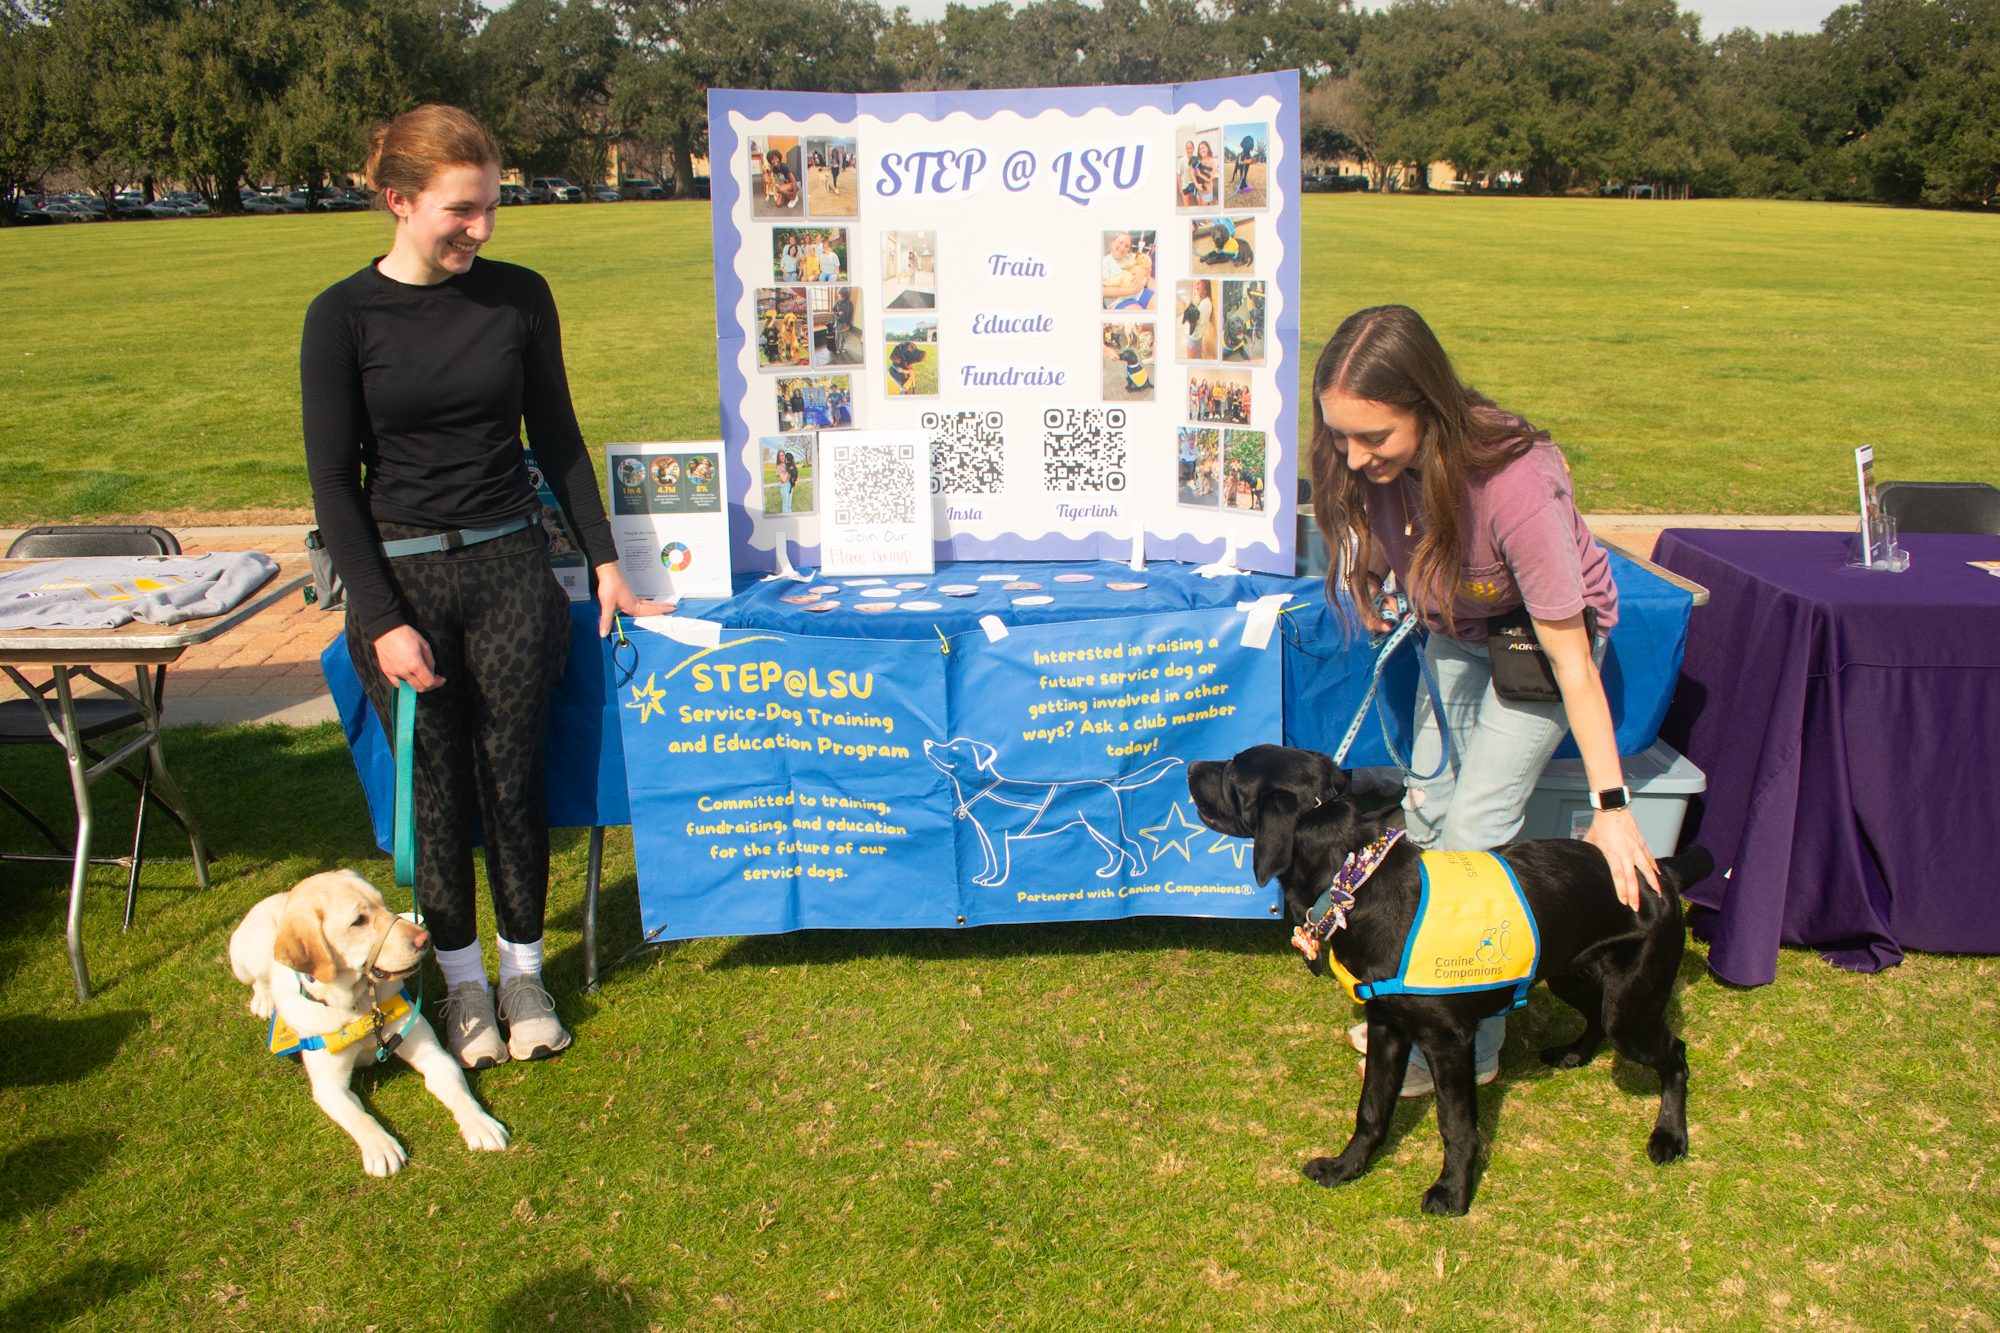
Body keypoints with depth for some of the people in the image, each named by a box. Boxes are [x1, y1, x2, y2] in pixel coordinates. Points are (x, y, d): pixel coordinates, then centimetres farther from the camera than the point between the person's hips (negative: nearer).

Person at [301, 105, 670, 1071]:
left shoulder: (518, 297, 2)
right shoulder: (345, 317, -5)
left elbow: (558, 440, 9)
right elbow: (333, 481, -4)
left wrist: (605, 562, 5)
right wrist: (384, 620, -9)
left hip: (511, 567, 1)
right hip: (399, 579, -1)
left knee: (512, 778, 7)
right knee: (436, 790, 7)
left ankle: (523, 972, 26)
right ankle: (462, 978, 26)